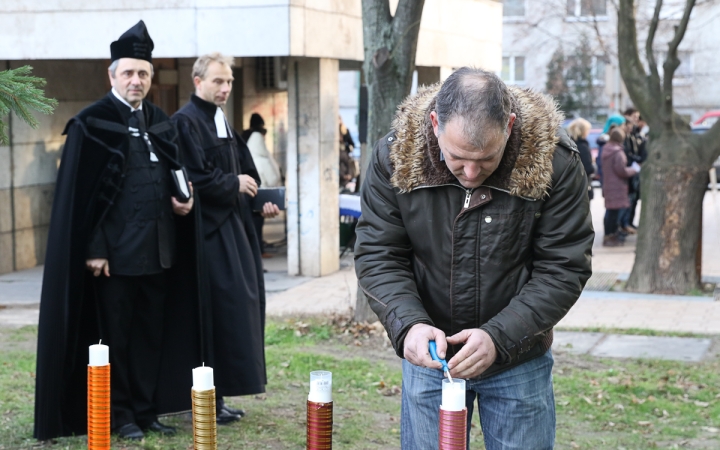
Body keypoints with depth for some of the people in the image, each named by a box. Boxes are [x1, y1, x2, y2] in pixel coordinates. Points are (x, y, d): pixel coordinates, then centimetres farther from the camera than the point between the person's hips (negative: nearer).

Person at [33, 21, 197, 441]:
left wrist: (184, 201, 0)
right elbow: (78, 194, -9)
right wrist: (93, 249, -14)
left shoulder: (162, 123, 12)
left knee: (151, 332, 9)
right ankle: (121, 414, 14)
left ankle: (146, 410, 18)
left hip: (157, 248, 6)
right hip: (114, 249, -5)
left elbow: (176, 176, 22)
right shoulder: (91, 124, -5)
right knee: (115, 334, 3)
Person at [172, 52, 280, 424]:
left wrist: (260, 201, 3)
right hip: (208, 231, -9)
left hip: (231, 226, 9)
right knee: (218, 307, -8)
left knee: (235, 306, 10)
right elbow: (195, 178, -20)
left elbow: (242, 171, 19)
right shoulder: (186, 122, -11)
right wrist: (234, 184, -9)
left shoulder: (221, 121, 16)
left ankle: (218, 394, 17)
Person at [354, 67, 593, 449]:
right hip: (429, 355, 1)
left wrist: (499, 338, -26)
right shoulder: (395, 156, -14)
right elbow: (377, 256, -9)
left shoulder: (554, 161, -18)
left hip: (518, 357, -1)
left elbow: (563, 269, -15)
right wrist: (408, 325, -26)